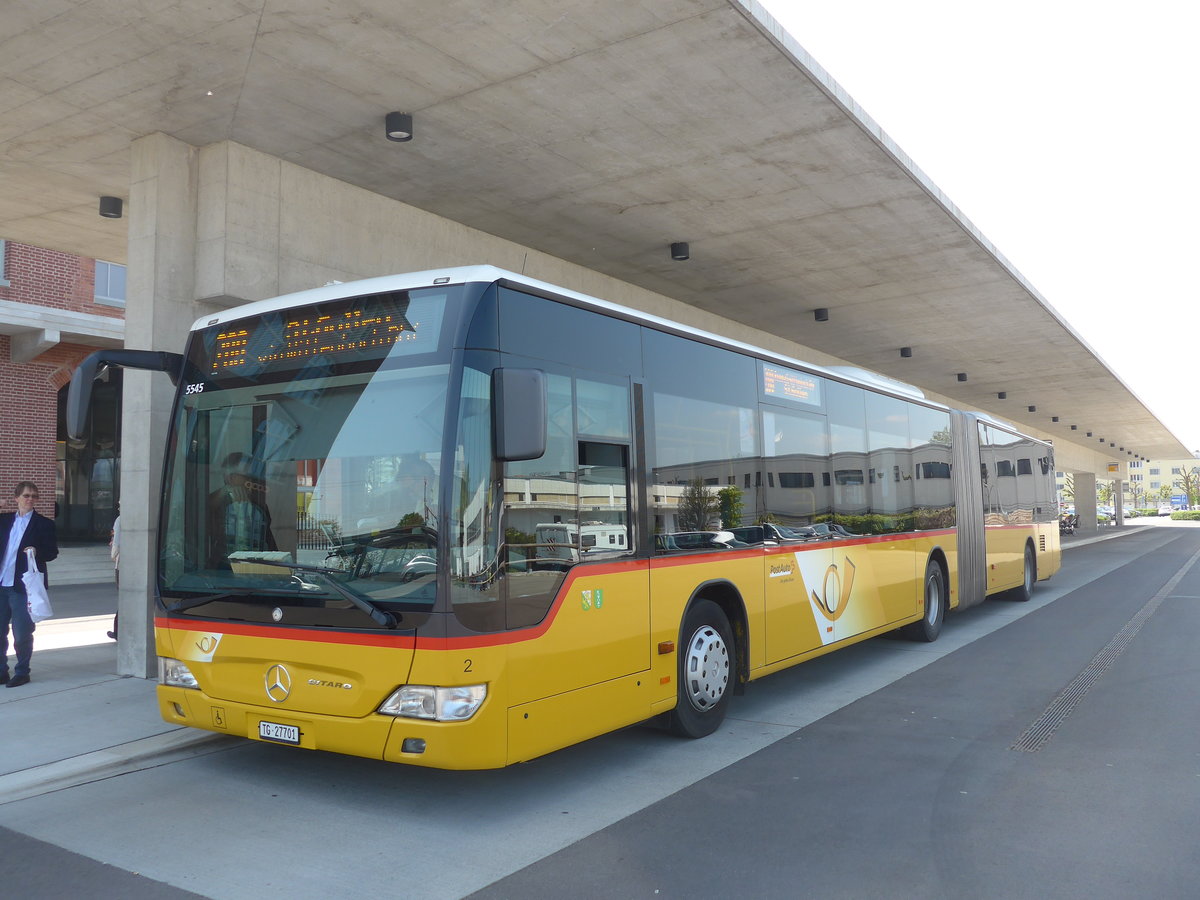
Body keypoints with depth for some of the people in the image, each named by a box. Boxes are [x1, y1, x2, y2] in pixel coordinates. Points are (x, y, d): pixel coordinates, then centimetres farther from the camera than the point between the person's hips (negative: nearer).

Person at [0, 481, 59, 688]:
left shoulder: (44, 524, 0)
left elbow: (53, 552, -4)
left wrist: (37, 552, -22)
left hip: (24, 586, -4)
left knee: (22, 634, 0)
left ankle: (22, 673, 15)